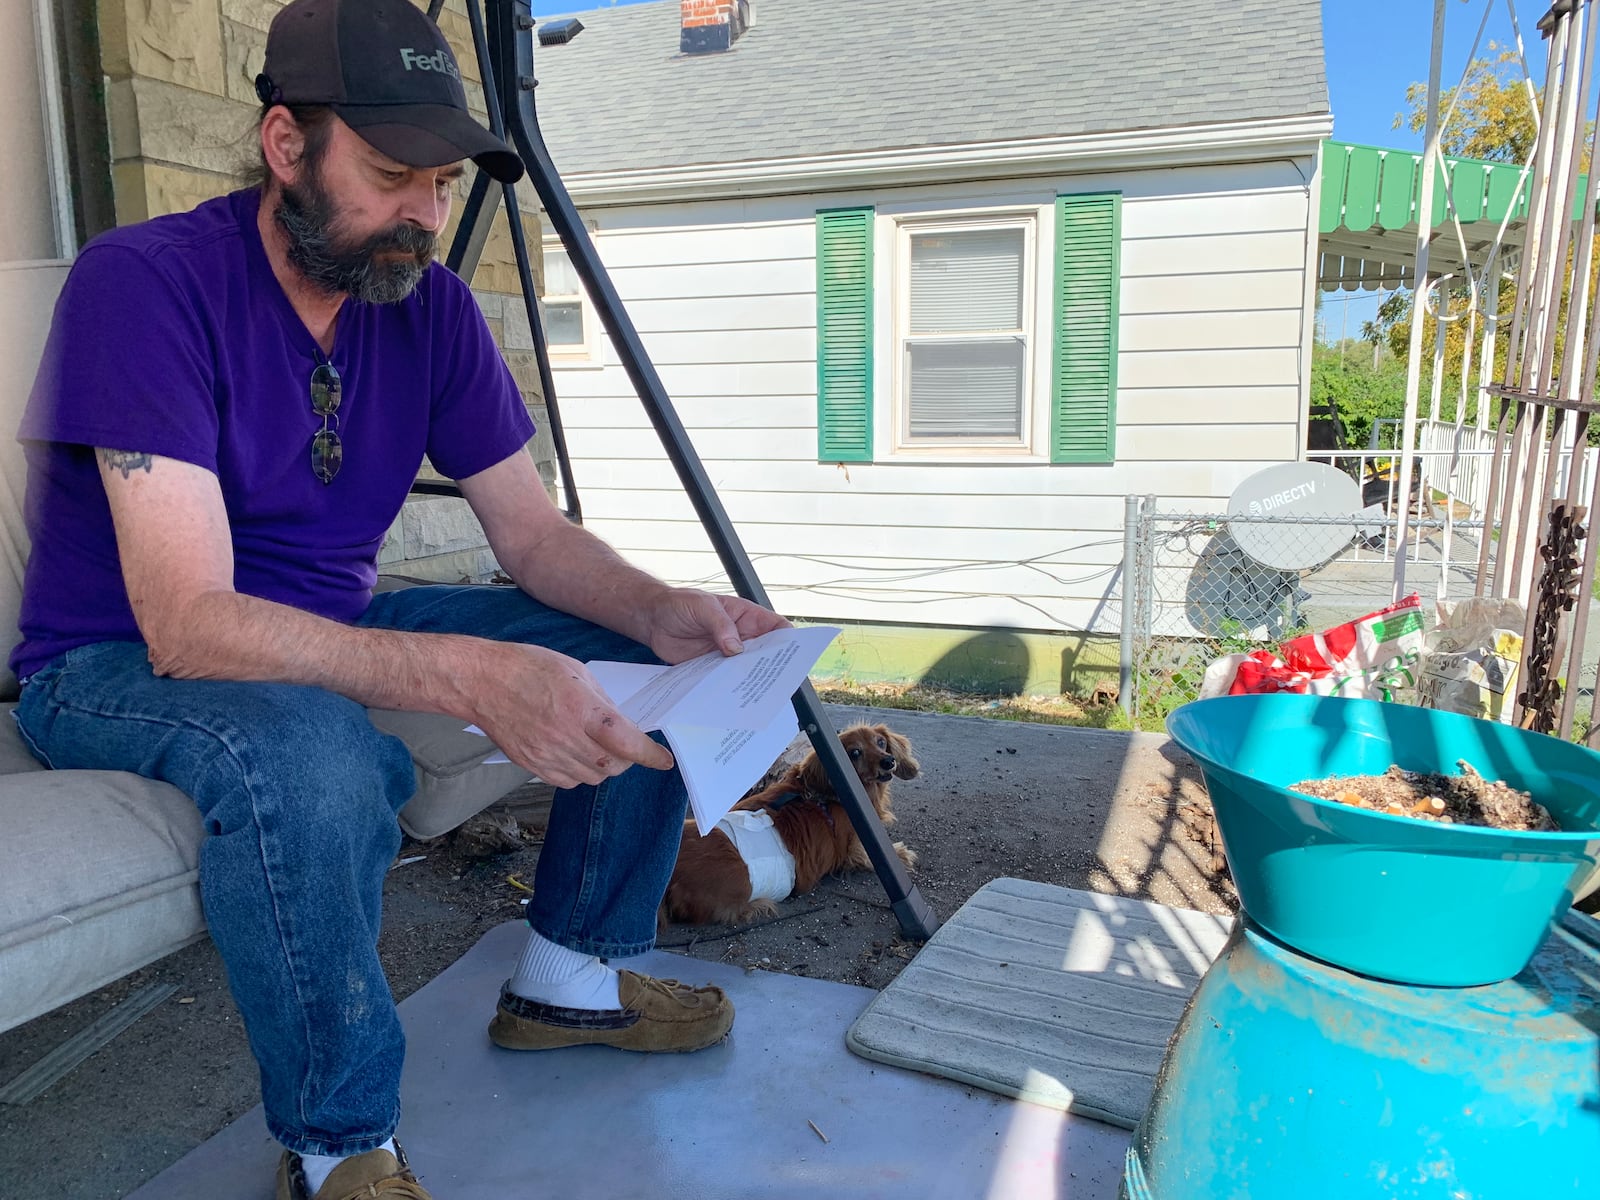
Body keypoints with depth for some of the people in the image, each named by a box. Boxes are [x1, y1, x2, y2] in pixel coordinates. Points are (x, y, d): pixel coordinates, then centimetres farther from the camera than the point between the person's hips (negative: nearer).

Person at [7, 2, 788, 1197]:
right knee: (313, 755, -40)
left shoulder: (431, 303, -5)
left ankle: (570, 976, 10)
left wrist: (660, 610, -24)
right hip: (121, 660, -5)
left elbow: (532, 531, -3)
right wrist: (470, 675, -45)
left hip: (336, 630, 6)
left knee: (645, 657, -5)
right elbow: (189, 625, -32)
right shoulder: (143, 282, -23)